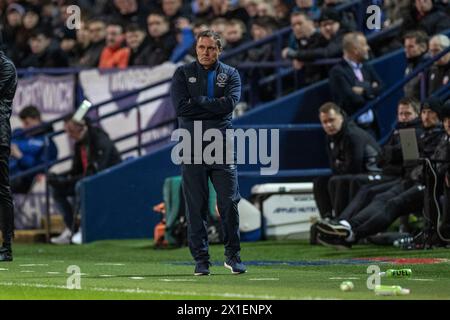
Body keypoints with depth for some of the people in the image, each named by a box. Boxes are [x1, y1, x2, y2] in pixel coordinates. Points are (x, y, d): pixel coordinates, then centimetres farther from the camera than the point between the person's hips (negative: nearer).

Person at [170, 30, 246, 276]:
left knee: (229, 203, -4)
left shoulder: (230, 74, 11)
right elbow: (180, 107, -6)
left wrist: (198, 102, -7)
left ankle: (233, 255, 8)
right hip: (192, 148, 0)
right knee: (196, 206, -1)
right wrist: (214, 105, -5)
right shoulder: (183, 74, 9)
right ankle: (200, 259, 4)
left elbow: (230, 103, -8)